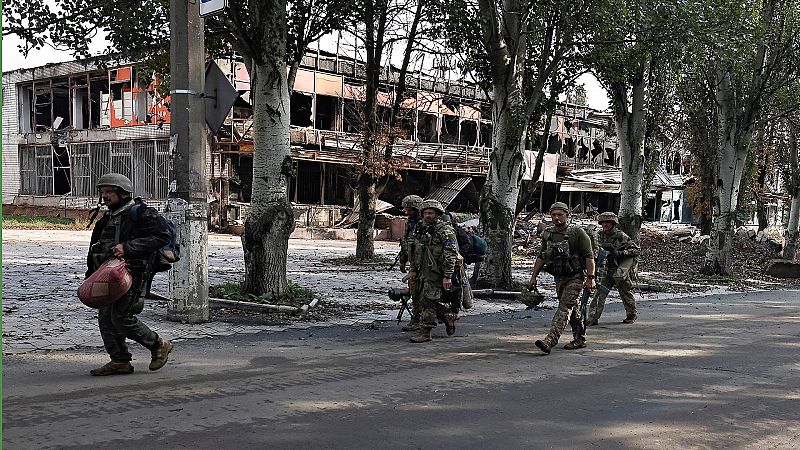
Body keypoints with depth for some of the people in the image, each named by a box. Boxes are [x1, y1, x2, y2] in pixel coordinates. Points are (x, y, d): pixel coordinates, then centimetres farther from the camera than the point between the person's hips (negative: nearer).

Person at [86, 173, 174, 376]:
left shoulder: (141, 213, -8)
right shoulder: (107, 219, 19)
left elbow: (161, 236, -20)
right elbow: (95, 250, 28)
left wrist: (127, 247, -25)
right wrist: (91, 276, 21)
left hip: (132, 273, -9)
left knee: (121, 318, -12)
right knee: (105, 317, 5)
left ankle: (159, 345, 5)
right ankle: (119, 361, 13)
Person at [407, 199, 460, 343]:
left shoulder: (445, 231, -11)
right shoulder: (423, 230, 15)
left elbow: (450, 255, -16)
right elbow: (417, 252, 24)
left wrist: (447, 276, -21)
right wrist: (413, 270, 19)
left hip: (437, 274, -8)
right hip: (425, 273, 8)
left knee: (429, 302, -10)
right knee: (438, 302, 14)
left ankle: (425, 332, -7)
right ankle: (450, 317, 34)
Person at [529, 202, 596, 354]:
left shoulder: (578, 233, -10)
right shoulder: (547, 234, 7)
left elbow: (589, 256, -12)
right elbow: (541, 257, 15)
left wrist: (590, 278, -18)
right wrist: (534, 277, 12)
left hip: (576, 277, -6)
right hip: (559, 278, 6)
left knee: (565, 308, -15)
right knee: (572, 309, 14)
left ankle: (550, 341, -25)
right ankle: (579, 339, 26)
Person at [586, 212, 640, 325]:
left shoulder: (621, 236, -13)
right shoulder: (601, 236, 5)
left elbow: (636, 250, -13)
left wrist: (620, 253, -24)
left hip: (621, 271, -5)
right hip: (607, 270, 5)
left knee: (625, 293, 5)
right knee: (599, 293, -7)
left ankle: (632, 314, 27)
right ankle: (592, 318, -10)